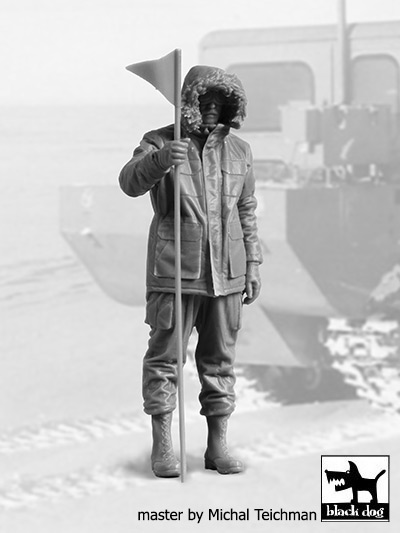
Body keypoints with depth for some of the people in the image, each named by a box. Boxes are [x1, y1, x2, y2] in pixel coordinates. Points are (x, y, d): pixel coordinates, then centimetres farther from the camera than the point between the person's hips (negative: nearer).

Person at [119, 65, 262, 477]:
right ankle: (162, 446, 7)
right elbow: (130, 182, -21)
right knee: (165, 355, -1)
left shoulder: (238, 151, 10)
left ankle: (217, 445, 17)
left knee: (220, 358, 9)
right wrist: (160, 159, -41)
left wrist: (252, 264, 13)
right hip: (174, 271, -4)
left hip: (226, 273, 4)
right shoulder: (160, 143, -3)